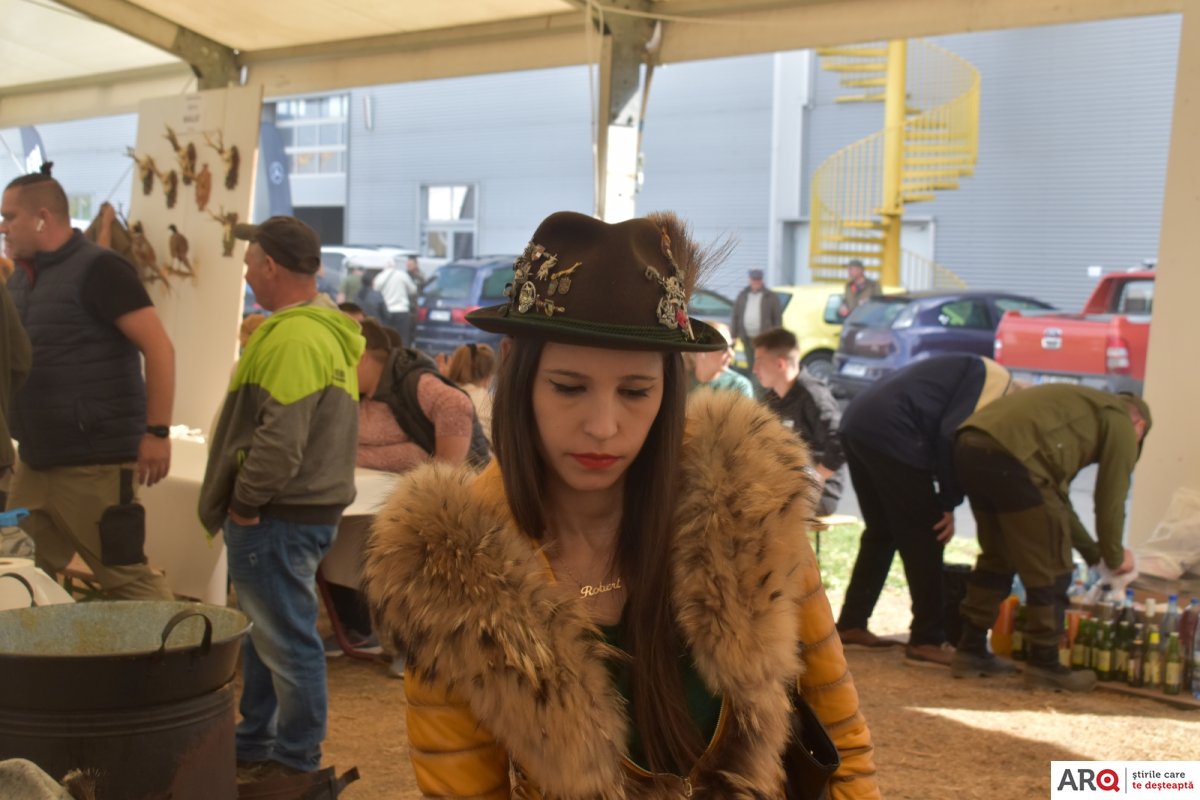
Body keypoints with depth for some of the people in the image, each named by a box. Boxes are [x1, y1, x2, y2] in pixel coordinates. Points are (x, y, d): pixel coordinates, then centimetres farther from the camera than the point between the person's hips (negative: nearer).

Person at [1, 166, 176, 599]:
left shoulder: (98, 269, -10)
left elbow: (158, 348, -16)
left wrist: (157, 432, -20)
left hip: (94, 464, -8)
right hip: (35, 463, 8)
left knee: (125, 576, -3)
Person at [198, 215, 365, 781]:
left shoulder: (294, 338, -21)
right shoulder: (326, 326, 13)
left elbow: (281, 438, -27)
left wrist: (245, 501, -15)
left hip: (278, 517, -11)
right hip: (304, 506, 11)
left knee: (286, 639, 1)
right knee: (266, 633, 20)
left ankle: (295, 761, 13)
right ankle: (254, 746, 34)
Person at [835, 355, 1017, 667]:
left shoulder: (972, 371, 27)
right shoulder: (998, 381, -2)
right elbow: (953, 434, -14)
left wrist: (944, 501, 17)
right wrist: (949, 504, -6)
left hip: (856, 423, 10)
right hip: (891, 433, -10)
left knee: (881, 532, 20)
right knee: (924, 538, 0)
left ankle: (851, 625, 25)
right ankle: (927, 641, 5)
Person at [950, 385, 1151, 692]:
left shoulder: (1081, 406, 37)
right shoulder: (1121, 423, 14)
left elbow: (1055, 496, 39)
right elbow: (1111, 499, 11)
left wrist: (1093, 552, 44)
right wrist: (1114, 557, 27)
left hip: (968, 447, 9)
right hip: (1011, 456, -9)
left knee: (997, 557, 25)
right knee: (1049, 570, 7)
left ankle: (971, 650, 29)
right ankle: (1044, 663, 16)